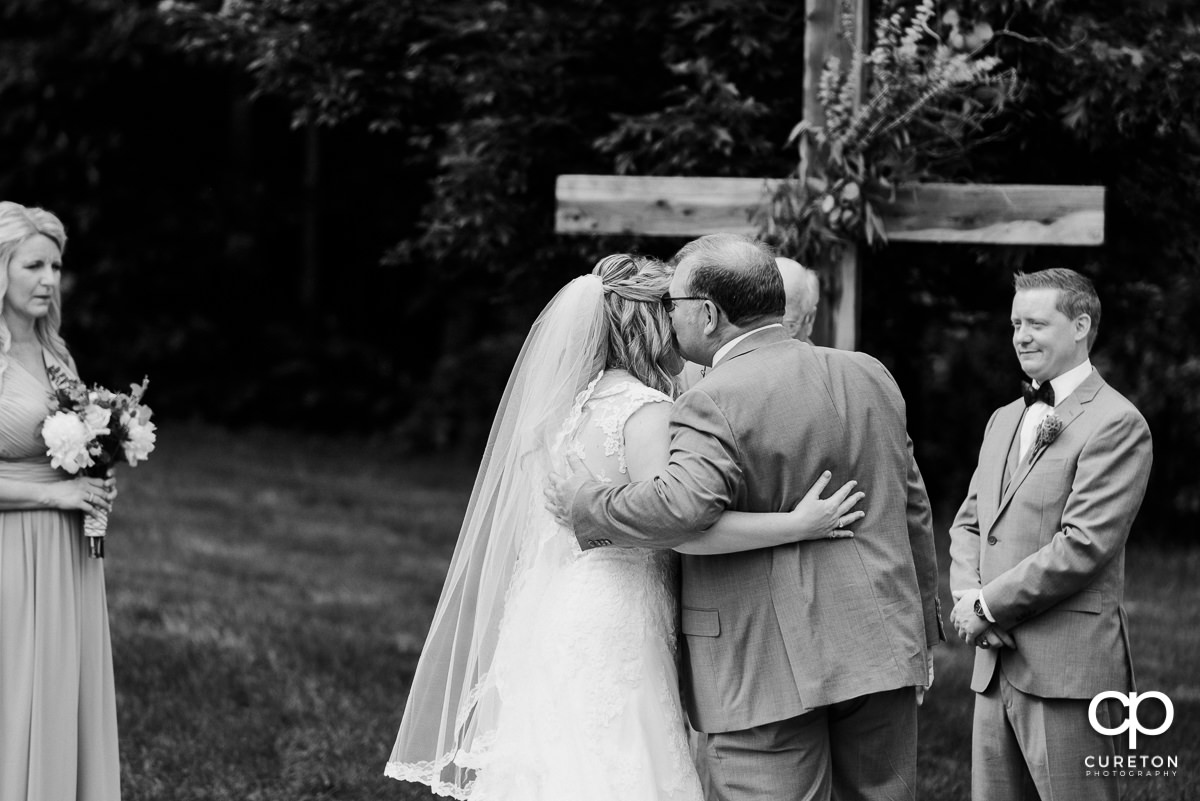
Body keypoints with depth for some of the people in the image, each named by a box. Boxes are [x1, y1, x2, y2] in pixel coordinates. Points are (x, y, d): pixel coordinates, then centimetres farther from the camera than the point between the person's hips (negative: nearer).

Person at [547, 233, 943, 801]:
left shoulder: (713, 404, -13)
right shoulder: (871, 377, 11)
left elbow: (679, 508, -28)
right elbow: (912, 506, 18)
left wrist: (584, 503, -11)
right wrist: (922, 620, 28)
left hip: (768, 669, -7)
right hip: (882, 648, 7)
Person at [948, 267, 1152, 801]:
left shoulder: (1116, 425, -9)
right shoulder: (1004, 420, 19)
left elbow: (1082, 546, -17)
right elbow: (969, 522, 19)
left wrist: (989, 605, -12)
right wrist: (967, 596, -2)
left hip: (1066, 670, -8)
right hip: (996, 663, 8)